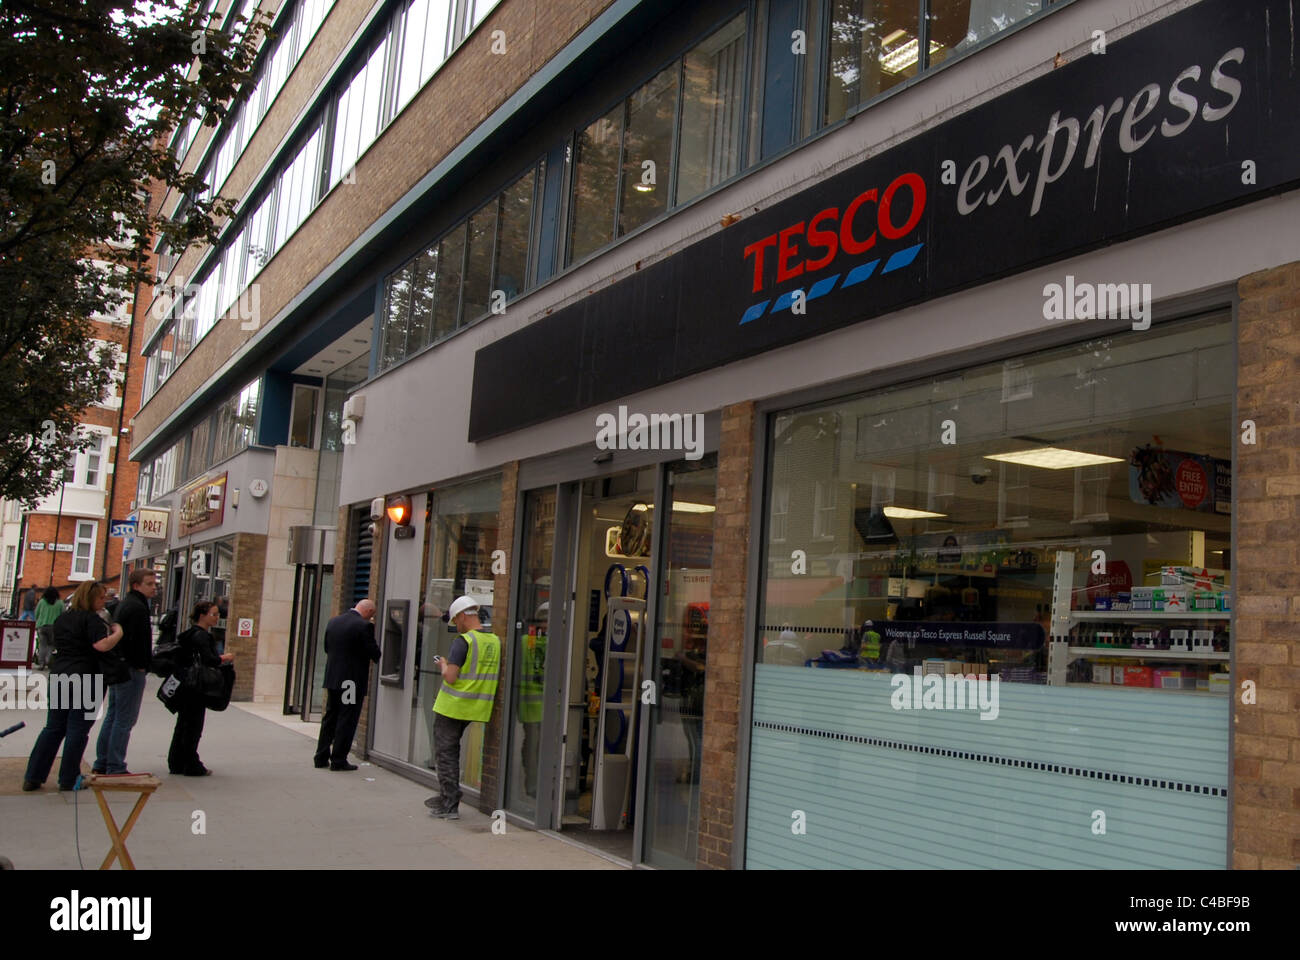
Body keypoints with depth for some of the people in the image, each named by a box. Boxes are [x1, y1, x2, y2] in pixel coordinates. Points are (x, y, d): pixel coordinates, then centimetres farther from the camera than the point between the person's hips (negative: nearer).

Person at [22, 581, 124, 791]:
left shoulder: (61, 619, 14)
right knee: (77, 731, 2)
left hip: (58, 677, 7)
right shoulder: (90, 619, -11)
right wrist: (118, 632, -6)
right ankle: (68, 780, 6)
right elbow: (103, 645, -24)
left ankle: (32, 777, 13)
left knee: (53, 728, 14)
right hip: (85, 679, -7)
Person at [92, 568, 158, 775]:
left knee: (113, 715, 16)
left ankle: (101, 763, 23)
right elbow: (137, 640, -23)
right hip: (131, 669, -10)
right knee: (125, 719, -4)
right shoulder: (138, 607, -16)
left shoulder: (124, 603, 17)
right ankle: (115, 767, -1)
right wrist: (141, 665, -14)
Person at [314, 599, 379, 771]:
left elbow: (327, 648, 15)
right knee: (347, 721, 2)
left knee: (330, 718, 15)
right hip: (353, 680, -7)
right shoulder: (364, 626, -15)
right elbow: (374, 653, -13)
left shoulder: (333, 621, 7)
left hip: (332, 678, 7)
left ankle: (321, 757, 19)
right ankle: (338, 760, 5)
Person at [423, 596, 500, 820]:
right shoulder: (495, 641, 4)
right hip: (476, 708, 7)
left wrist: (443, 665, -1)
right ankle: (448, 796, 27)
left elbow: (450, 677, -23)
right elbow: (496, 674, 12)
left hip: (453, 707, -7)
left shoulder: (463, 641, -18)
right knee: (452, 750, 22)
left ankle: (449, 806, 5)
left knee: (446, 753, 3)